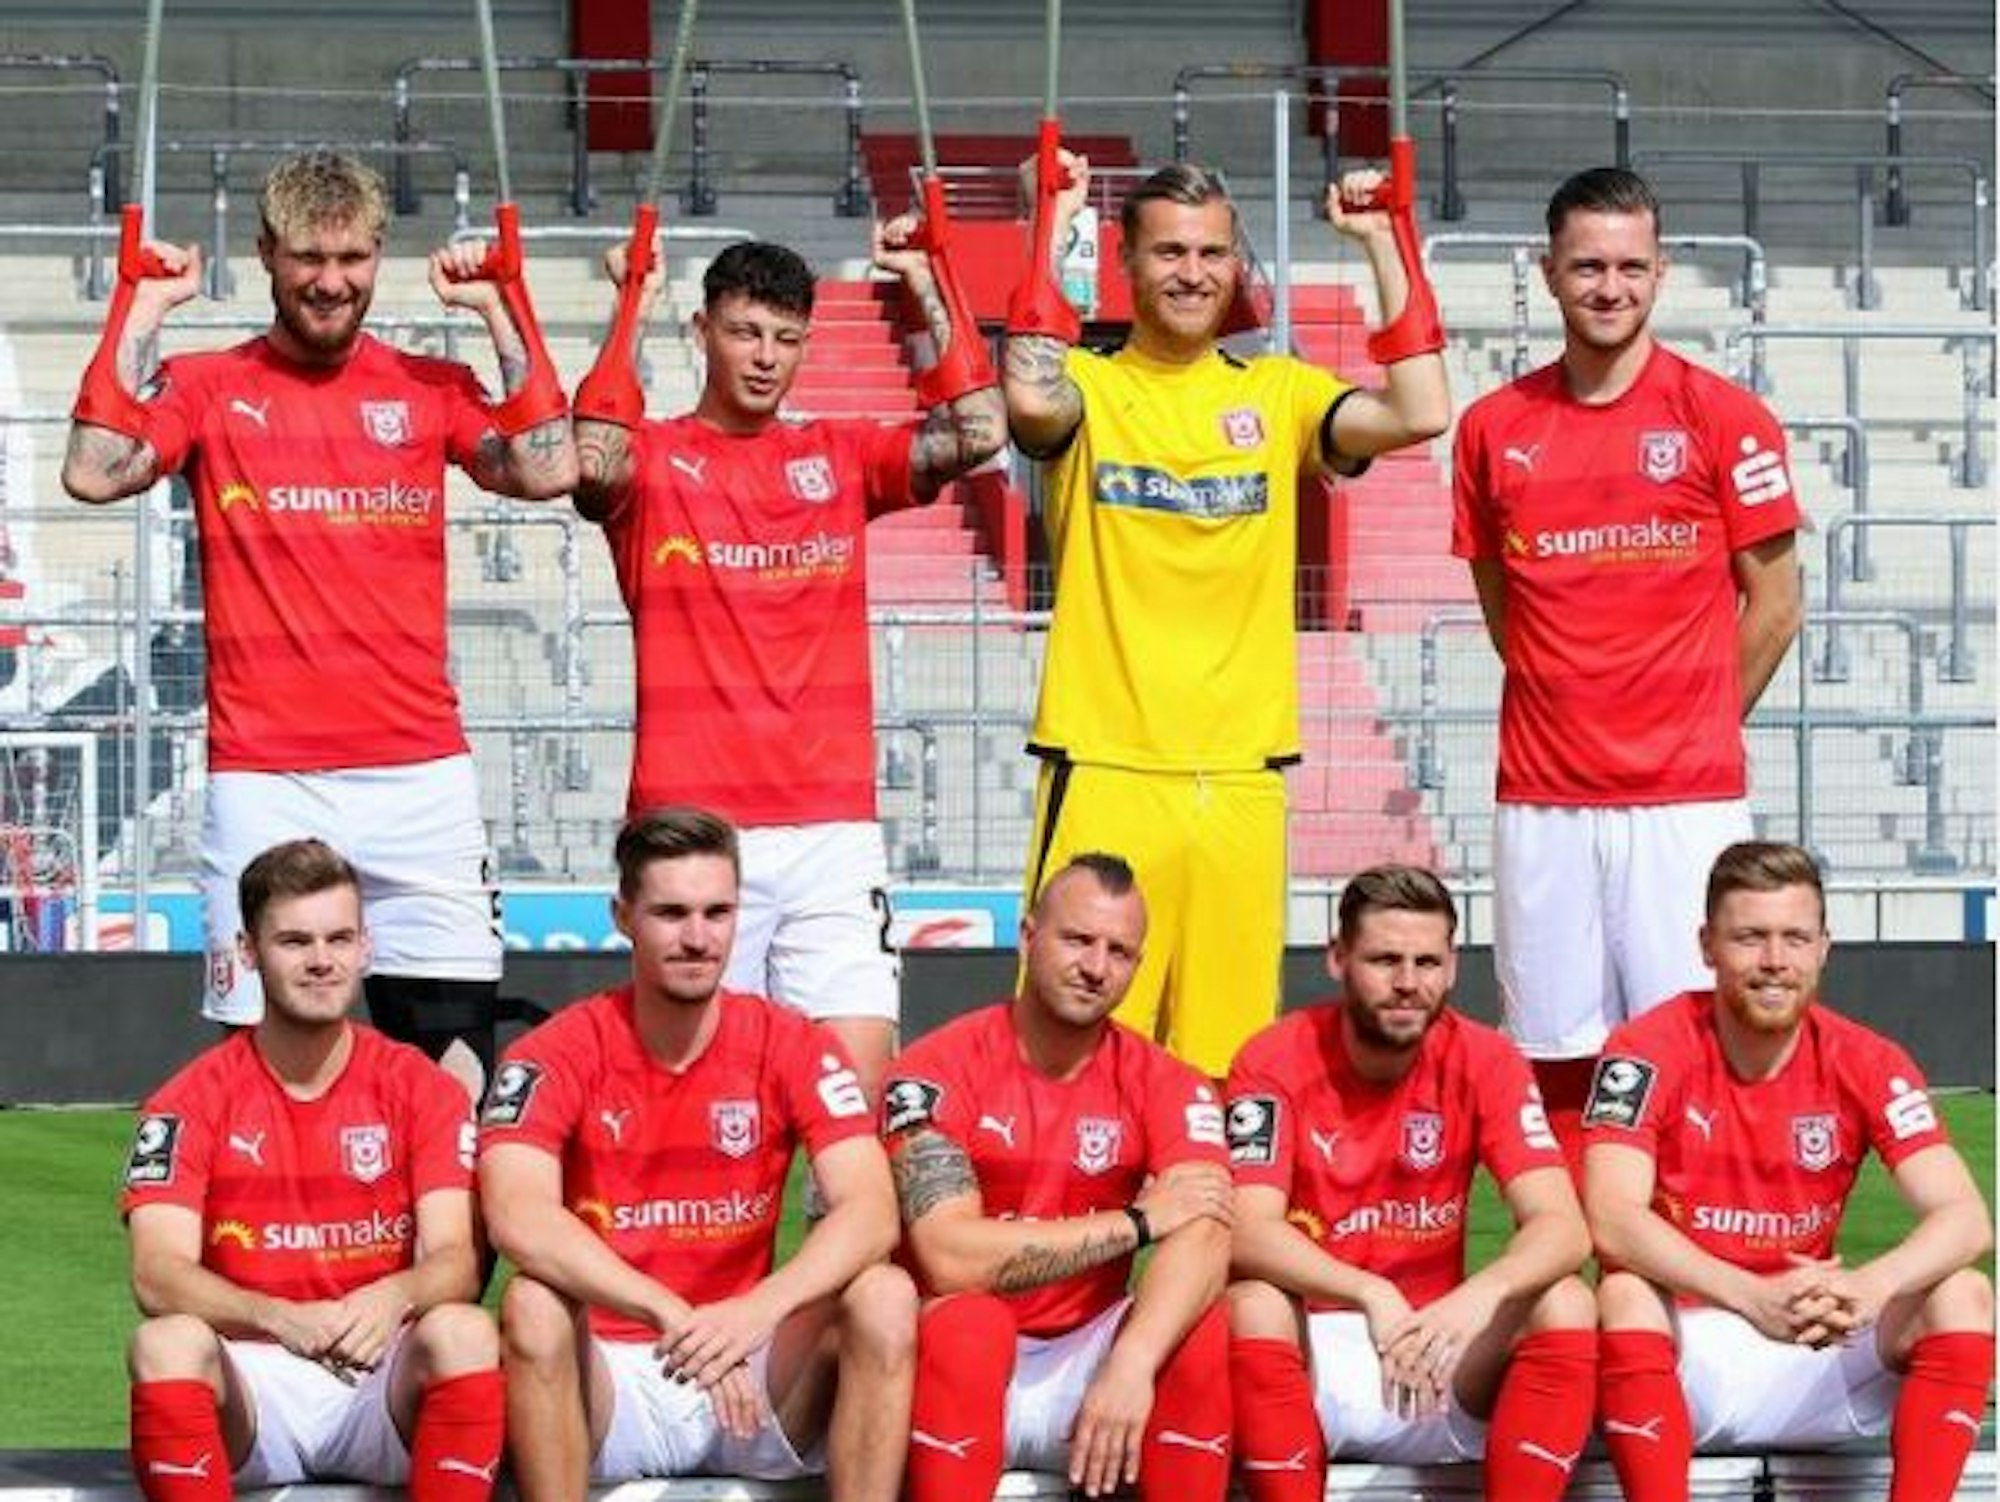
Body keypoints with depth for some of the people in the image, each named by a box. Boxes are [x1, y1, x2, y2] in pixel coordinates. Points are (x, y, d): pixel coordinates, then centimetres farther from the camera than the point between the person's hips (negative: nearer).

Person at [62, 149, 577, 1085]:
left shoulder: (429, 390, 11)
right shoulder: (207, 387, 7)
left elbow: (546, 472, -4)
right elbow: (94, 474, -9)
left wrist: (497, 312, -1)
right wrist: (143, 308, -4)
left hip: (420, 772, 1)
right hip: (263, 782, -1)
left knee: (455, 1055, -4)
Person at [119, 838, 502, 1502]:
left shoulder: (421, 1089, 5)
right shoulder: (193, 1100, 2)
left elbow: (455, 1260, -6)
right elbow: (157, 1273, -11)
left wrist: (396, 1297, -32)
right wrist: (280, 1317, -31)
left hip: (384, 1378, 0)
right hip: (251, 1382, 0)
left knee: (464, 1333, -31)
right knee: (166, 1343, -33)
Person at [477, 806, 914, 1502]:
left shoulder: (793, 1048, 0)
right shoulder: (557, 1055, -6)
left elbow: (870, 1211, -14)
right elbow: (517, 1216, -25)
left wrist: (759, 1309, -34)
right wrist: (675, 1315, -37)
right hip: (610, 1379, -2)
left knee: (885, 1296, -23)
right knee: (534, 1305, -33)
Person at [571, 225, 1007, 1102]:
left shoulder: (839, 457, 15)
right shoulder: (652, 461, 5)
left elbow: (976, 434, 2)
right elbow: (593, 461, -18)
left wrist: (926, 292, -2)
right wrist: (630, 311, -15)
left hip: (833, 828, 3)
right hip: (691, 827, -2)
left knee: (857, 1081, -7)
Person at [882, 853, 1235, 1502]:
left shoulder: (1163, 1083, -1)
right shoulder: (938, 1070, -9)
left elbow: (1203, 1239, -19)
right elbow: (950, 1259, -22)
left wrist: (1132, 1364, -38)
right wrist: (1137, 1222, -17)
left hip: (1086, 1359, 3)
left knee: (1201, 1328, -25)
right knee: (966, 1321, -35)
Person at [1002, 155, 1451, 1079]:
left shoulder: (1277, 395, 12)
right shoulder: (1089, 388, 5)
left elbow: (1418, 414, -5)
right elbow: (1030, 399, -20)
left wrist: (1380, 245, -3)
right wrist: (1052, 231, -13)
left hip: (1242, 779, 3)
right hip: (1102, 769, -3)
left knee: (1223, 1067, 3)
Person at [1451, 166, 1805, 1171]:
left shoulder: (1723, 418, 0)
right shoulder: (1494, 429, 8)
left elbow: (1772, 605, 4)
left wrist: (1691, 733, 6)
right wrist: (1569, 720, 10)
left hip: (1687, 800, -3)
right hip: (1542, 804, 3)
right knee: (1558, 1060, 3)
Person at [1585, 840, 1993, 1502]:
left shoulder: (1867, 1064, -3)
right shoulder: (1649, 1052, -10)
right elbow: (1611, 1221, -24)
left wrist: (1868, 1287, -36)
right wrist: (1753, 1297, -39)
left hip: (1814, 1357, 3)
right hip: (1685, 1350, -3)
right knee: (1625, 1295, -34)